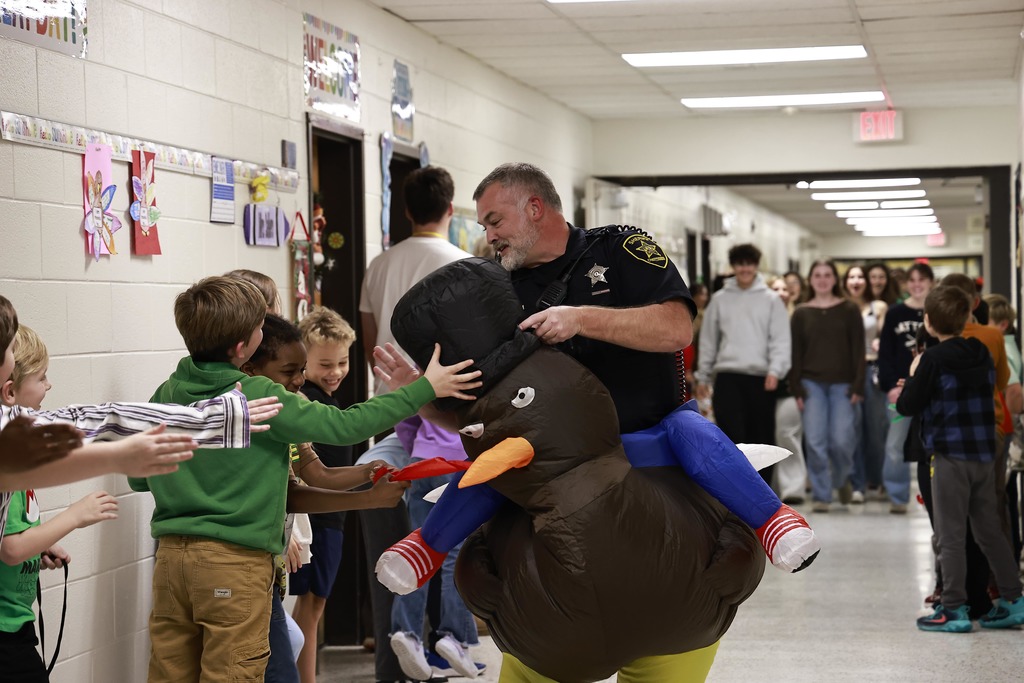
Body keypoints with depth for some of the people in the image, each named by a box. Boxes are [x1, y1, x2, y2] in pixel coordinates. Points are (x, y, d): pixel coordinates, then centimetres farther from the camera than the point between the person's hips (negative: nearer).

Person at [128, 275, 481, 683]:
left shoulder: (166, 395, 4)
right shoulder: (260, 397, -12)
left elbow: (138, 478, 11)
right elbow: (344, 426, -12)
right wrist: (425, 388, -7)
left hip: (171, 556, 6)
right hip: (234, 559, -6)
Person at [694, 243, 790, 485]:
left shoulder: (771, 300, 5)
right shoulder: (720, 299, 10)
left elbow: (781, 339, -1)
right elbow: (708, 340, 14)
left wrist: (775, 371, -15)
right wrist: (702, 376, 12)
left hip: (760, 378, 0)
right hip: (728, 376, 0)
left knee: (762, 438, 5)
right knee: (732, 437, -10)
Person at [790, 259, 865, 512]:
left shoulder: (849, 311, 4)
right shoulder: (801, 314, 7)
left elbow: (858, 350, 1)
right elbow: (795, 353, 6)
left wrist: (858, 386, -7)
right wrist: (796, 388, -2)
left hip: (842, 384, -1)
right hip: (812, 383, 1)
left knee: (841, 440, -7)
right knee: (815, 442, -5)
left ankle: (841, 479, 23)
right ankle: (821, 495, 4)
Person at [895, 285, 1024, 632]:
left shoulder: (933, 359, -12)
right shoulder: (983, 354, 8)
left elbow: (907, 406, -10)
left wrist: (913, 377, 8)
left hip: (951, 456, -6)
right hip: (984, 453, 7)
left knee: (951, 535, -1)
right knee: (989, 530, 15)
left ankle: (954, 610, 0)